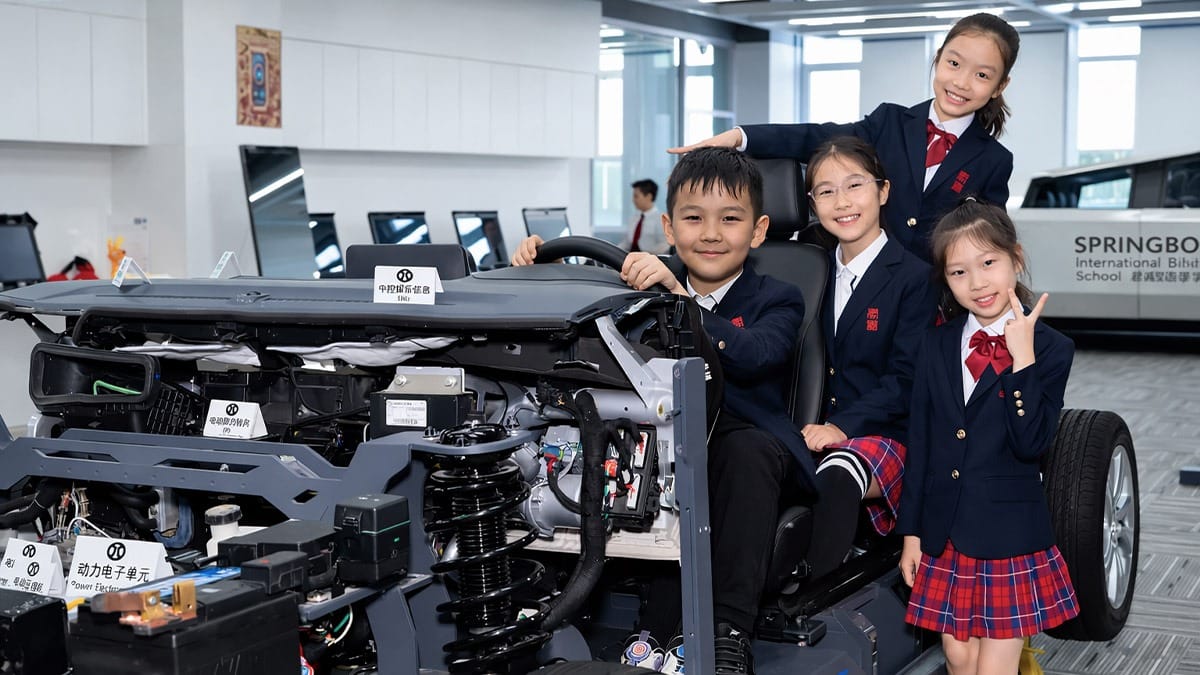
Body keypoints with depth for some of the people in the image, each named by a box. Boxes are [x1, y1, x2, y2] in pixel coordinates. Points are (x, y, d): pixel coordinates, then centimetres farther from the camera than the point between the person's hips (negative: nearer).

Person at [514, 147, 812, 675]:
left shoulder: (776, 301, 4)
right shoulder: (652, 286, 16)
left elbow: (751, 357, -19)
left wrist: (678, 295, -31)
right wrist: (540, 271, -10)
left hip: (746, 452, -3)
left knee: (748, 446, -36)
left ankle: (730, 629, -32)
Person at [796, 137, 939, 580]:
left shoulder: (913, 277, -2)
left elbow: (904, 380, -8)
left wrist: (843, 426, -20)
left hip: (885, 434, -5)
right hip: (819, 431, 5)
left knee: (836, 476, -39)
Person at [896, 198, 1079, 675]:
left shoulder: (1050, 349, -7)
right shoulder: (937, 346, 4)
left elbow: (1031, 443, -17)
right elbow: (919, 441, 6)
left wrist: (1023, 358, -22)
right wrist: (911, 531, 5)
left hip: (1010, 538, -4)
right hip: (944, 536, 4)